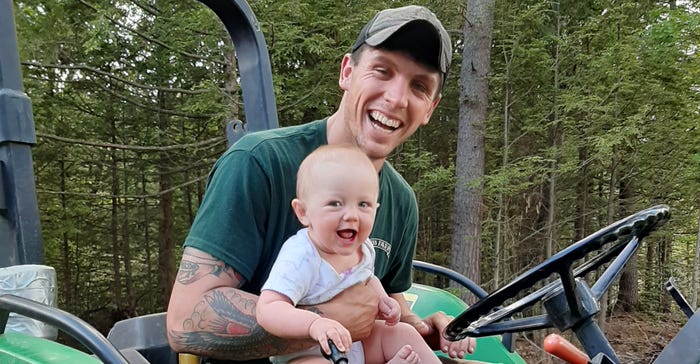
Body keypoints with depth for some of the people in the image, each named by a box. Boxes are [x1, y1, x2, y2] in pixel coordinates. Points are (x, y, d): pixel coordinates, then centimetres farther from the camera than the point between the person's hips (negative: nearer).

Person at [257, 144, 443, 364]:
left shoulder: (363, 248, -4)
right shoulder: (300, 258, -30)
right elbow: (267, 309, -38)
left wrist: (380, 299, -2)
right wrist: (314, 324, -54)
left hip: (355, 340, 7)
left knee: (403, 333, -2)